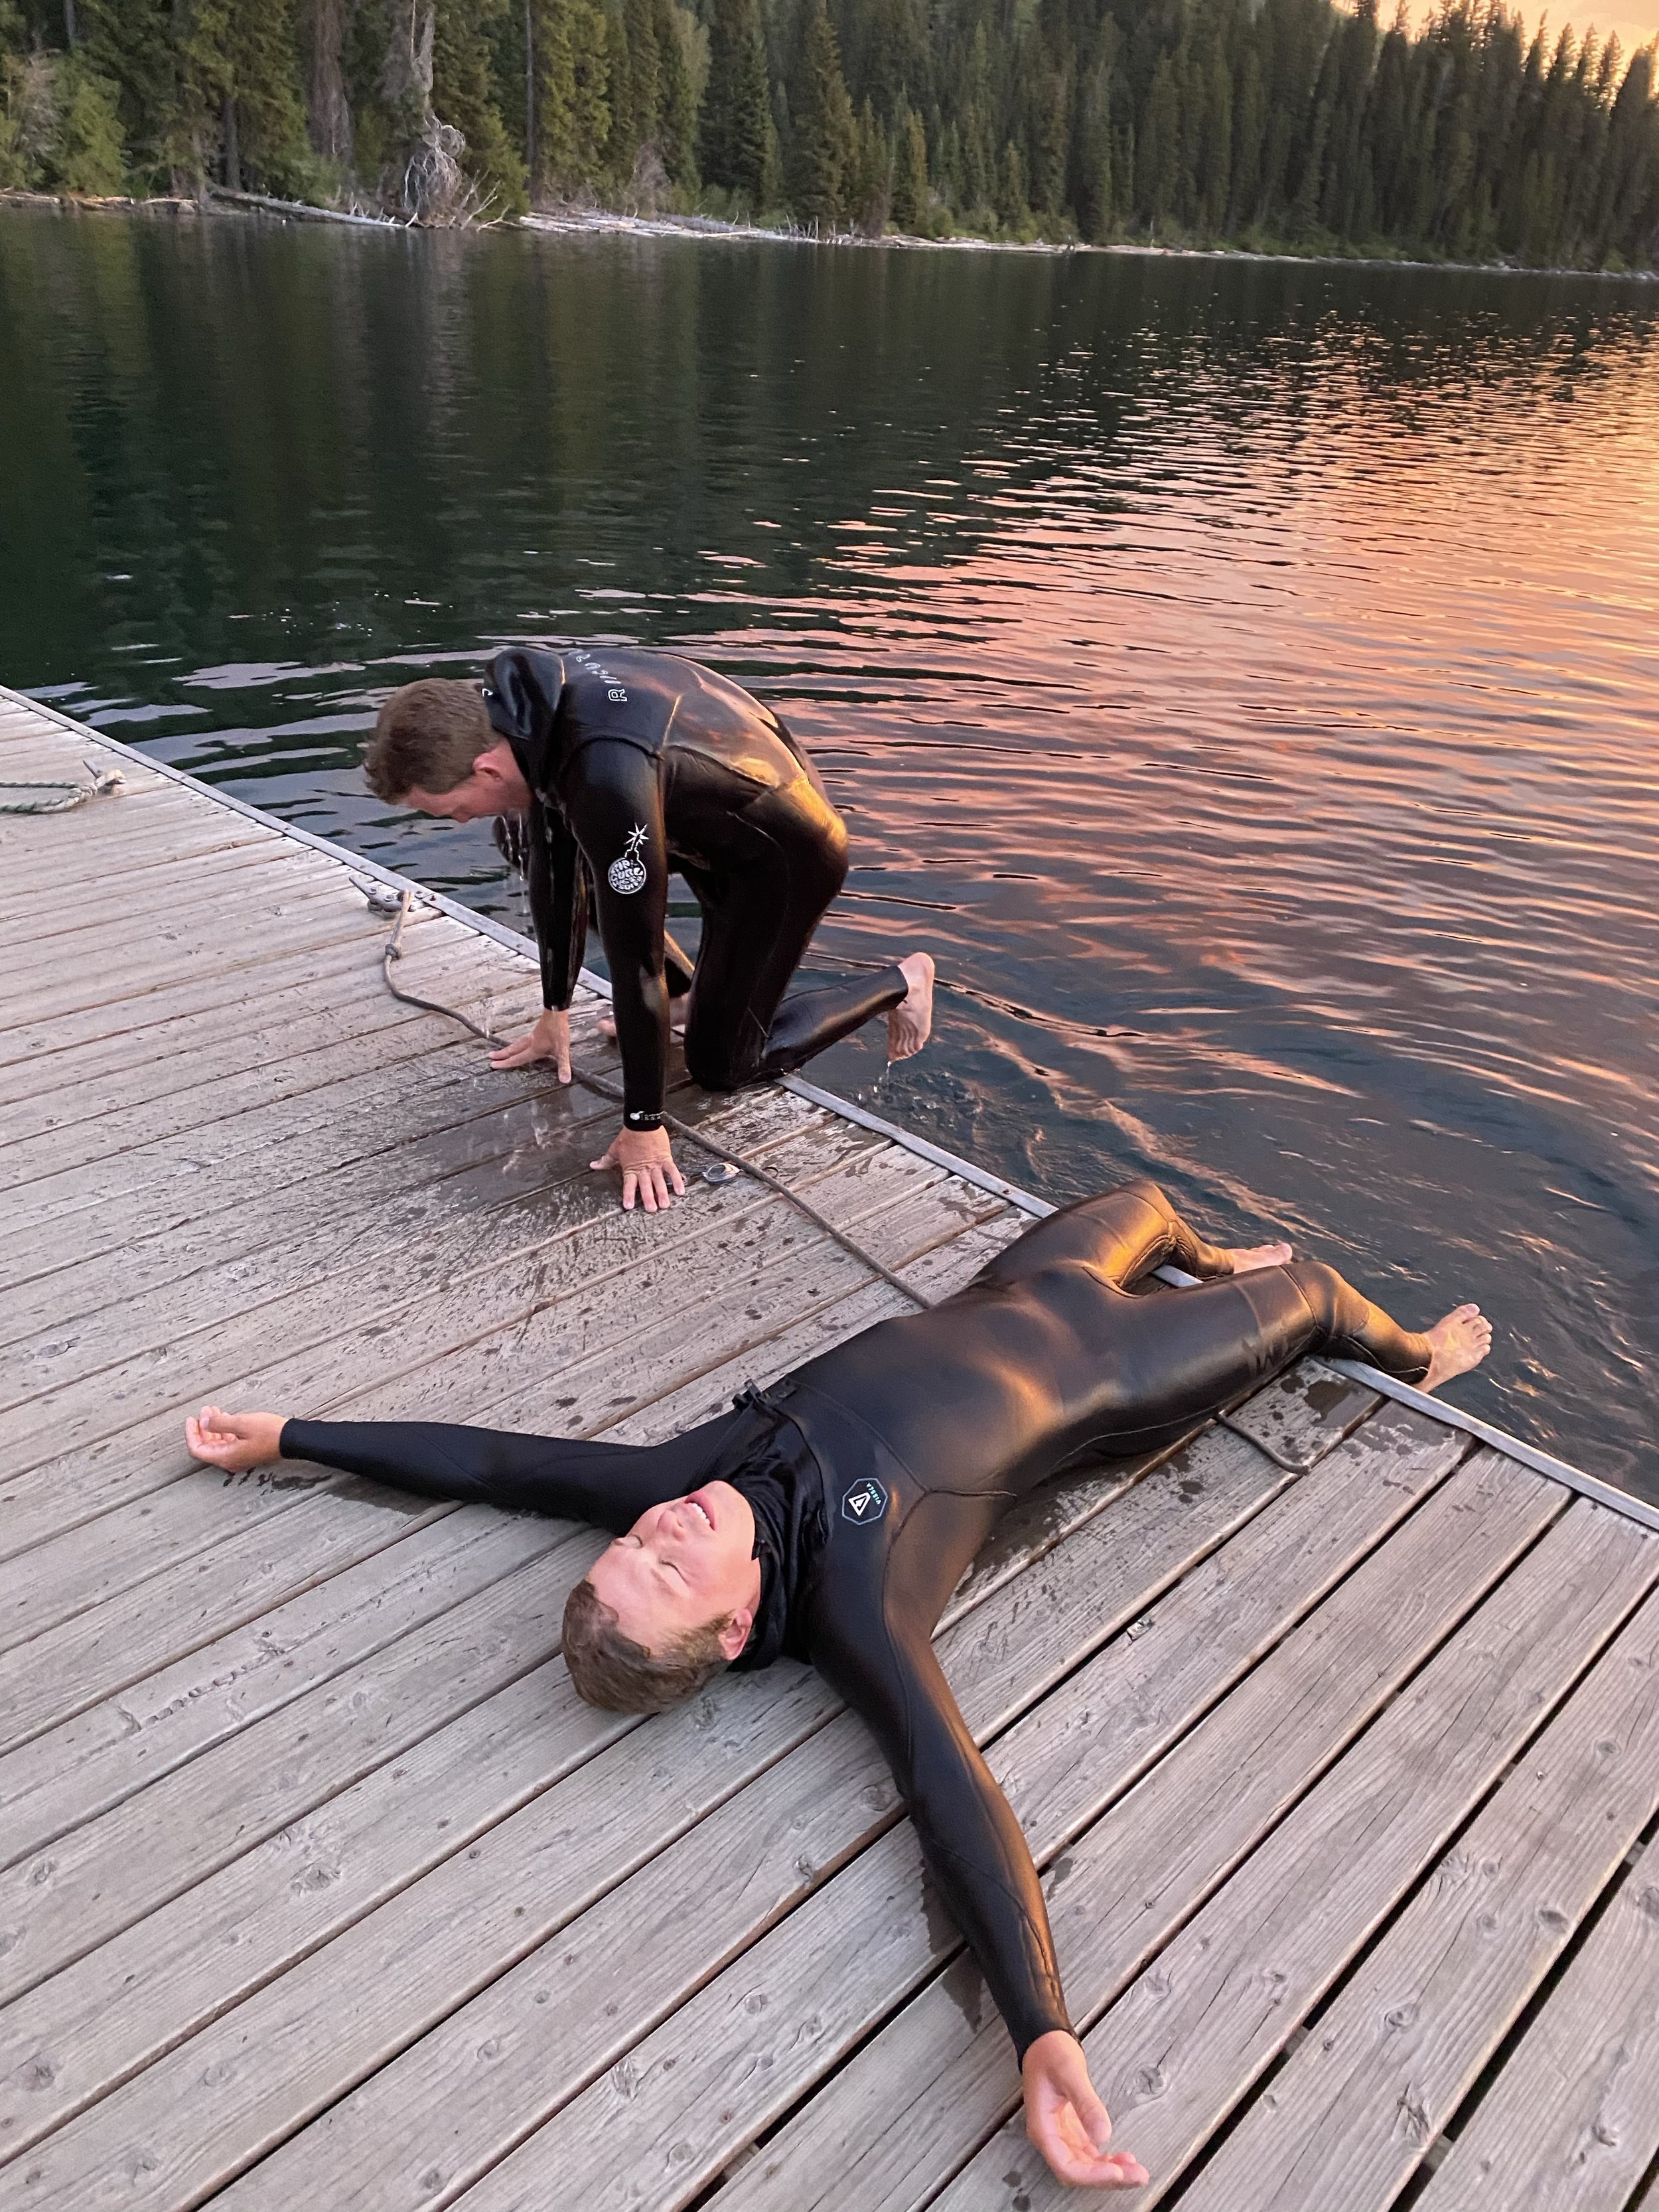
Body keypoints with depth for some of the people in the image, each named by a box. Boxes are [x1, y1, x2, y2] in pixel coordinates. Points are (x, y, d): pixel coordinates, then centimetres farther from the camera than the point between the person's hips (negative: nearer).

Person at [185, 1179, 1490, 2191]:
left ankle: (1209, 1255, 67)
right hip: (1099, 1374, -4)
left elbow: (492, 1459, -27)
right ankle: (1413, 1357, 58)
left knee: (1139, 1205, 30)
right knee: (1303, 1288, 21)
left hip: (975, 1321, 4)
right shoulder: (847, 1607, -39)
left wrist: (285, 1434, -23)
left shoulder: (682, 1485, -29)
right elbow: (950, 1790, -45)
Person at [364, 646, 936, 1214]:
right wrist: (555, 1013, 8)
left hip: (789, 853, -8)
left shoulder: (609, 777, -40)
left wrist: (644, 1126, -24)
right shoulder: (522, 709, -13)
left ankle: (903, 982, 14)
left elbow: (635, 955, -34)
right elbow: (556, 871, 0)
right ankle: (683, 981, 15)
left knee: (720, 1066, -1)